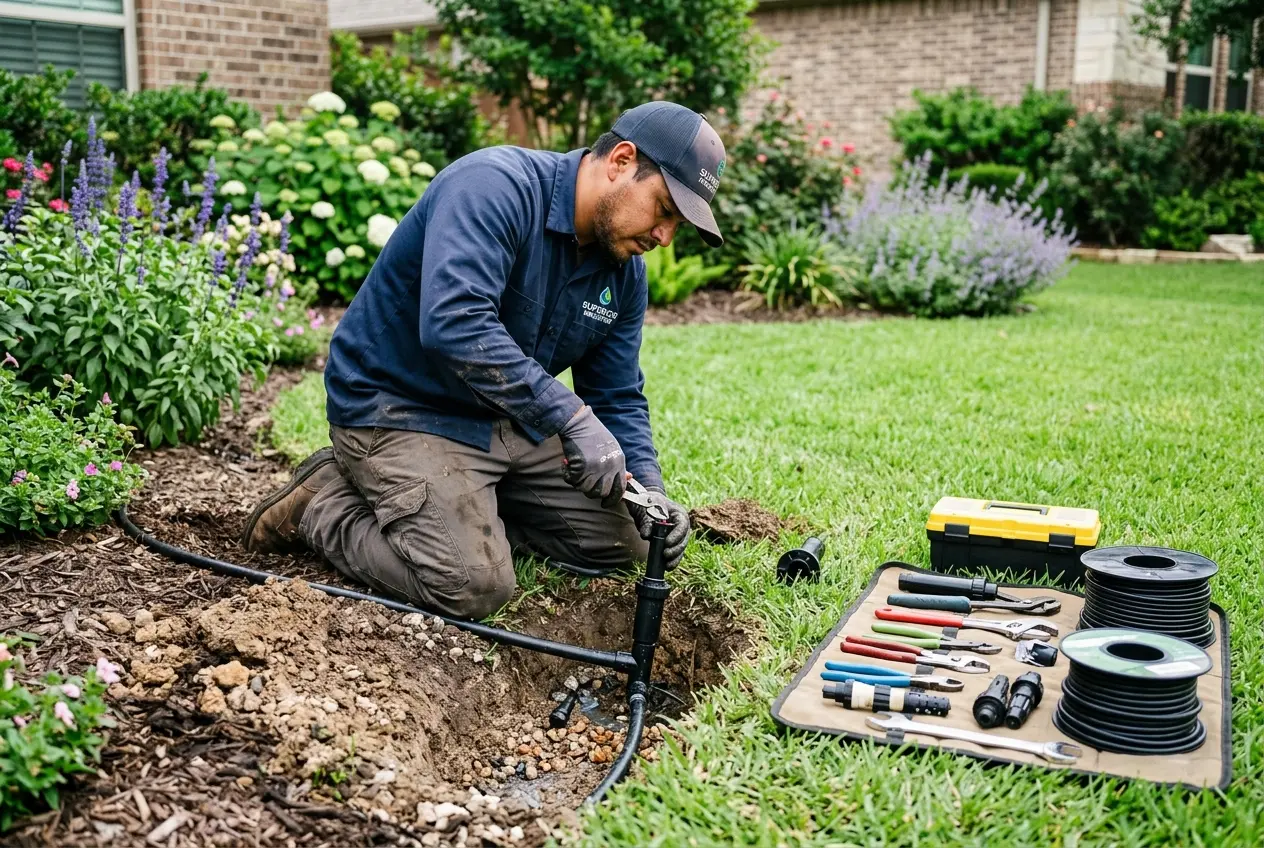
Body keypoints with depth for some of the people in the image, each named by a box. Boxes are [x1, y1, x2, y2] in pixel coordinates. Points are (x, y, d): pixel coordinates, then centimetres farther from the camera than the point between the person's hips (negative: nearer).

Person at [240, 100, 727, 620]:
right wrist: (571, 417, -37)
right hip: (399, 407, -8)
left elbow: (618, 397, 7)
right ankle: (327, 507, 0)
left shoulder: (625, 272, 1)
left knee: (625, 541, 8)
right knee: (474, 586, -24)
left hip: (510, 422, 9)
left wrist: (650, 490, -10)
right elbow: (455, 324, -38)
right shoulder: (494, 187, -24)